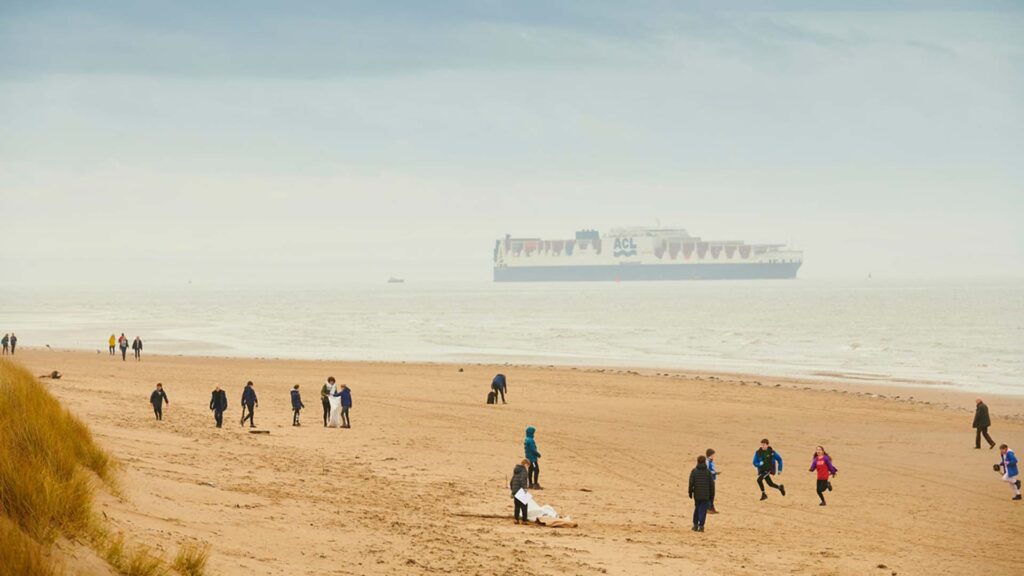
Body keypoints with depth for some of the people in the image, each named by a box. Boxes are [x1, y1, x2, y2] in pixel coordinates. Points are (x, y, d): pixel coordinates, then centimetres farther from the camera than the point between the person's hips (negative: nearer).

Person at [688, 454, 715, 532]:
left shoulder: (694, 471, -2)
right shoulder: (708, 472, -1)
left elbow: (691, 482, -6)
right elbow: (712, 484, 0)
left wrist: (690, 492, 4)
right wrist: (712, 496, 7)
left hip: (697, 494, 1)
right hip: (706, 495, -1)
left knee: (697, 509, 17)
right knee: (703, 510, 0)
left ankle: (695, 525, 18)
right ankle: (701, 526, -9)